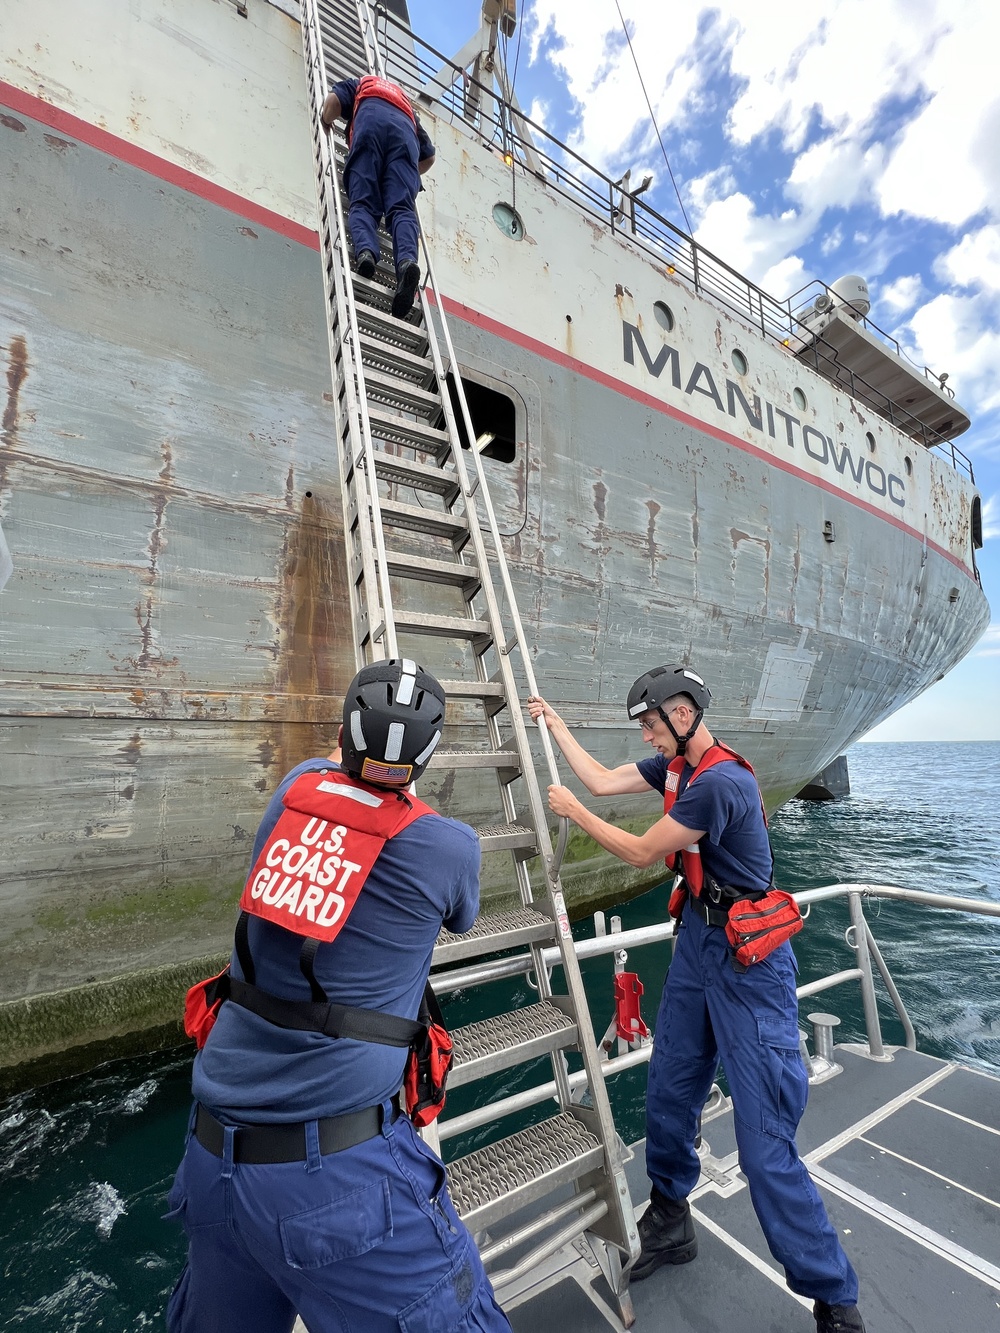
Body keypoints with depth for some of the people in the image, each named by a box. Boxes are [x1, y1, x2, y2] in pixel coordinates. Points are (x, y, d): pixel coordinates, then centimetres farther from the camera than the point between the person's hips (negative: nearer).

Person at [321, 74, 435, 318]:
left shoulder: (357, 84, 38)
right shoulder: (406, 104, 46)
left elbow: (334, 98, 16)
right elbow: (429, 156, 37)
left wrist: (326, 122, 34)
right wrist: (409, 175, 50)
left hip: (371, 119, -2)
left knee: (363, 202, -12)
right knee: (402, 208, -15)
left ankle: (366, 251, -44)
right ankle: (407, 260, -46)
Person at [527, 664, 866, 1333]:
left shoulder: (720, 784, -26)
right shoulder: (676, 767, 2)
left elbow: (640, 852, -17)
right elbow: (603, 780, 10)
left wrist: (573, 811, -4)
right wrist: (555, 723, 15)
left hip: (748, 959, -8)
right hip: (698, 941, 8)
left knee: (766, 1145, -3)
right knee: (668, 1097, 18)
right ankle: (669, 1224, 39)